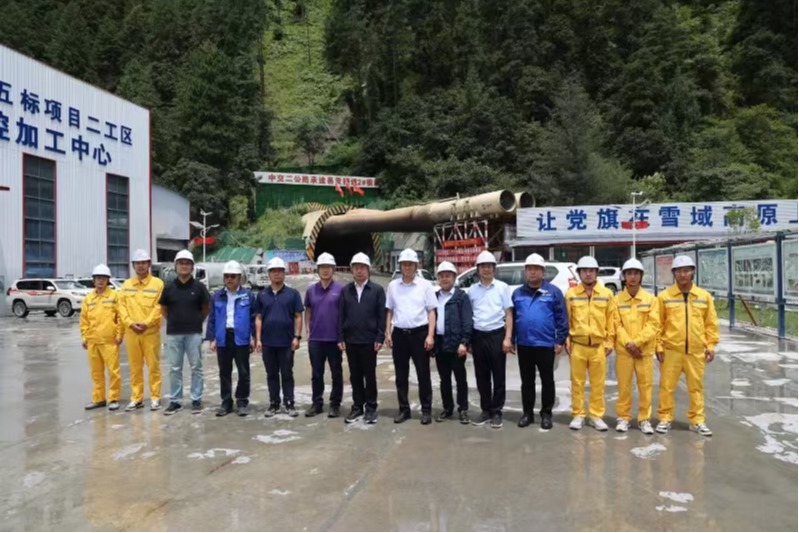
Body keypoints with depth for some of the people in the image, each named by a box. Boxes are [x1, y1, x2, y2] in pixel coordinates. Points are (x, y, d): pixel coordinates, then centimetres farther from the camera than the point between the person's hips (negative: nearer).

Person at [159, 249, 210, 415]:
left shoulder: (199, 286, -1)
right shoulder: (169, 288, 4)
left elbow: (206, 307, 9)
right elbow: (163, 308, 15)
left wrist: (198, 320, 7)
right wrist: (174, 321, 10)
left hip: (194, 333, -2)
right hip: (173, 334, 2)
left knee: (196, 367, 4)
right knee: (175, 368, 8)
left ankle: (196, 400, 13)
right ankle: (175, 401, 17)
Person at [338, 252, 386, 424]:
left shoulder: (377, 290, -2)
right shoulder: (345, 290, 7)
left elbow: (382, 316, -5)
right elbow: (341, 315, 6)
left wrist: (380, 338, -10)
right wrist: (340, 338, 1)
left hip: (369, 340, -3)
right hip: (350, 340, 3)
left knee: (370, 375, 6)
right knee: (355, 376, 10)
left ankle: (371, 408, 16)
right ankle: (357, 407, 20)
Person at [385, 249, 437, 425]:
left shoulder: (425, 285, -2)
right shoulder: (392, 286, 6)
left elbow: (431, 311, -2)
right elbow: (389, 311, 12)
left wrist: (430, 335, -9)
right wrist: (387, 333, 5)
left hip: (419, 333, -3)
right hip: (399, 334, 3)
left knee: (423, 374, 4)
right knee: (401, 375, 9)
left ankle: (426, 410, 14)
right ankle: (404, 409, 21)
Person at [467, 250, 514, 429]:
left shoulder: (502, 287, 1)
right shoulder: (472, 290, 8)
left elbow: (508, 314, 1)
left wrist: (507, 338, -8)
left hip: (496, 335, -3)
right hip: (478, 336, 3)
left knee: (498, 377, 4)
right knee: (482, 377, 10)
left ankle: (496, 412, 14)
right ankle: (486, 410, 21)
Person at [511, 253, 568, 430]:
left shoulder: (553, 292, -3)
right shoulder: (518, 293, 7)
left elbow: (562, 318, -5)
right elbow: (512, 318, 10)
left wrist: (560, 340, -8)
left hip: (546, 344, -3)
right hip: (524, 345, 3)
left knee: (547, 381, 8)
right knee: (527, 381, 12)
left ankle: (546, 413, 20)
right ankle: (527, 413, 23)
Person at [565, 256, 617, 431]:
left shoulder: (606, 294, 4)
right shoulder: (571, 294, 2)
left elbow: (611, 320, 5)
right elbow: (566, 320, 4)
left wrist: (609, 342, 1)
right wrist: (566, 341, -1)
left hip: (598, 346, 1)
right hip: (577, 346, 0)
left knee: (598, 383, 7)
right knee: (577, 382, 6)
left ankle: (596, 415, 17)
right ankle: (578, 415, 16)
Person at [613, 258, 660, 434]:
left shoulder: (650, 299, 2)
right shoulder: (617, 299, 2)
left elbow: (653, 324, -4)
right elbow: (616, 325, -1)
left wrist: (637, 342, -13)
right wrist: (628, 343, -13)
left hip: (645, 350, 0)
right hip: (623, 350, 0)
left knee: (646, 385, 4)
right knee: (624, 385, 5)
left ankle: (644, 419, 15)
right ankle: (623, 417, 16)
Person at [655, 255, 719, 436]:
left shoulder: (704, 296, 4)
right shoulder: (665, 296, -1)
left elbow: (711, 323, 8)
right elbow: (658, 324, 1)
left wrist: (711, 345, 3)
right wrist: (658, 346, -4)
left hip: (696, 351, 2)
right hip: (671, 350, -1)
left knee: (696, 386, 9)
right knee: (667, 386, 4)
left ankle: (697, 421, 21)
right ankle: (665, 418, 17)